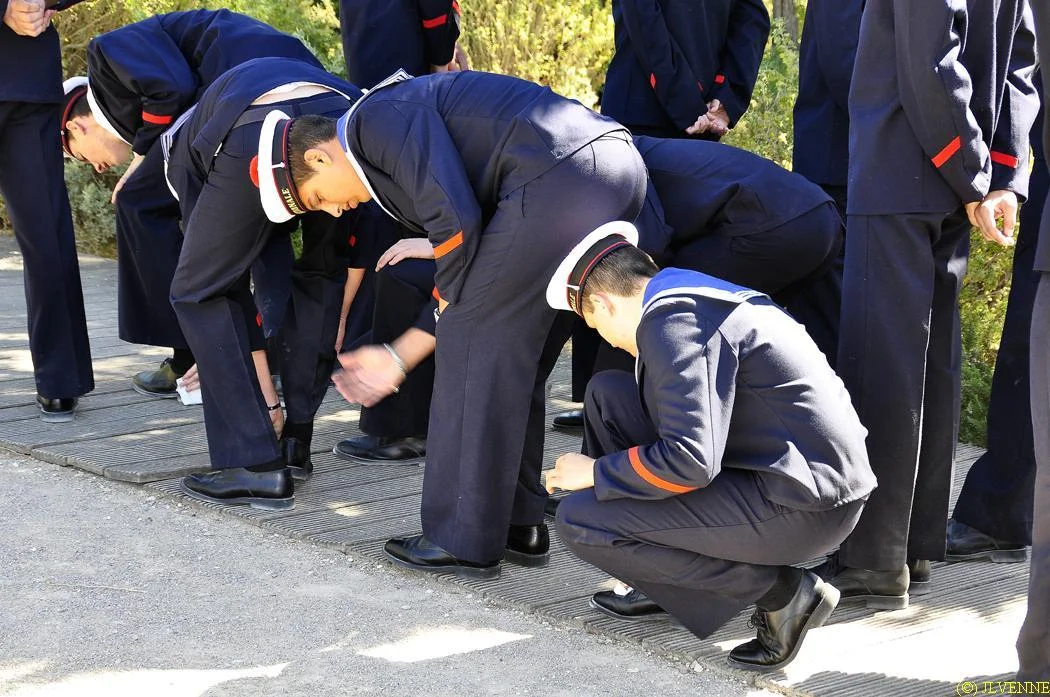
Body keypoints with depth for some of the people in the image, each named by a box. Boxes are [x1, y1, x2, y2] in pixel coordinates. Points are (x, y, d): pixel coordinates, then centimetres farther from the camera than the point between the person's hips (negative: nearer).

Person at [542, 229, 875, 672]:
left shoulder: (673, 322, -15)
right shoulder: (694, 297, 16)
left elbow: (690, 460, -24)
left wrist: (595, 473, -8)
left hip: (803, 508, -10)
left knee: (579, 521, -11)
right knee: (607, 394, 12)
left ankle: (777, 589, -6)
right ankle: (654, 576, 16)